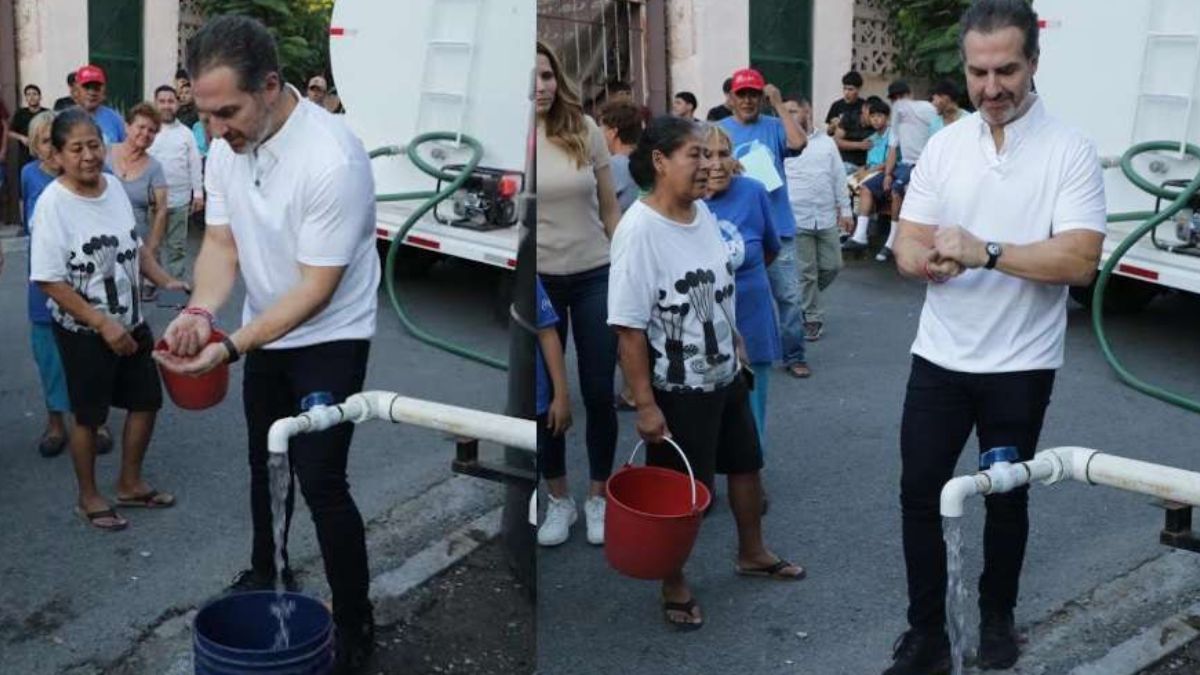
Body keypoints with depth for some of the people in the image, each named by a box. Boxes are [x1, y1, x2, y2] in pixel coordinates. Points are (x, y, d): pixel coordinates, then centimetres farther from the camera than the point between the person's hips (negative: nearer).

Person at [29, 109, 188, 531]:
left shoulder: (113, 186, -2)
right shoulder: (53, 204, -21)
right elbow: (50, 282, -21)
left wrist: (166, 282, -1)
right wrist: (102, 324, -22)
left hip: (131, 322, 7)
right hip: (83, 331, -6)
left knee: (146, 400, 16)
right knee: (89, 416, 9)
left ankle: (130, 483, 36)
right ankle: (88, 497, 29)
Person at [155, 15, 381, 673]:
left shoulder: (333, 159, -31)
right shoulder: (226, 146, -9)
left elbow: (316, 287, -27)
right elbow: (221, 246, -4)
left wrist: (230, 347, -32)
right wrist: (198, 311, -24)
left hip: (329, 338, -7)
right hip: (266, 330, 7)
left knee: (321, 480, -9)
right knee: (264, 462, 21)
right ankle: (267, 572, 42)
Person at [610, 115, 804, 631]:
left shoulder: (703, 212, -1)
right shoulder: (639, 229, -25)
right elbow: (629, 327, -24)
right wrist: (645, 404, -24)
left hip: (725, 375, 8)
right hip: (678, 390, -8)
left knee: (746, 463, 23)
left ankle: (752, 554, 47)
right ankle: (675, 587, 29)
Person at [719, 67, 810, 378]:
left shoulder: (774, 127, 3)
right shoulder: (719, 130, 2)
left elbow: (798, 143, -16)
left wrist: (779, 105, -13)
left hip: (778, 227, 1)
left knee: (789, 295, 2)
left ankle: (794, 356, 14)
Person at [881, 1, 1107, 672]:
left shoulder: (1070, 150, -11)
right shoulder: (943, 144, 1)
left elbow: (1079, 261, -20)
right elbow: (906, 246, -1)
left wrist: (986, 251, -30)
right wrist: (929, 259, -25)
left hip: (1021, 366, -3)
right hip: (940, 358, 3)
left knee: (1006, 499, 14)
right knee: (920, 495, 5)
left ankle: (997, 617, 36)